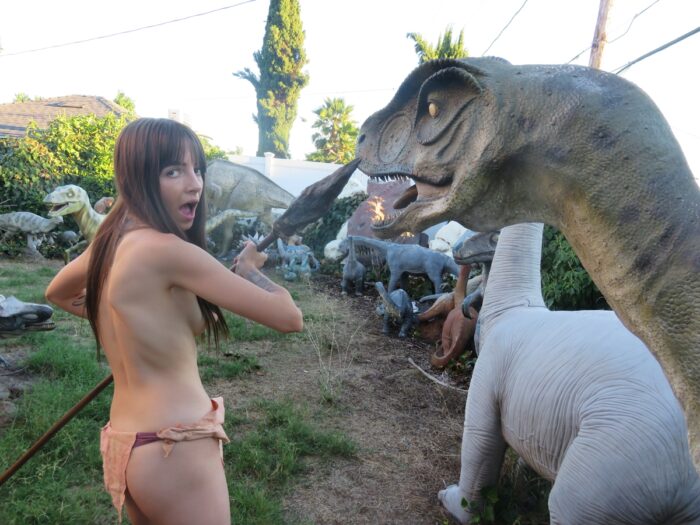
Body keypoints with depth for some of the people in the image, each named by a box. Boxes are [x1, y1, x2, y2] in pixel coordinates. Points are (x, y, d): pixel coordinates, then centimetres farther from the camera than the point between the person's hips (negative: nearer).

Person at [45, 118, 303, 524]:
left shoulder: (110, 240, 4)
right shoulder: (166, 249, -22)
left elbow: (57, 294, 27)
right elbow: (290, 317, -21)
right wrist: (248, 268, -2)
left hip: (127, 443, 8)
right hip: (175, 448, -8)